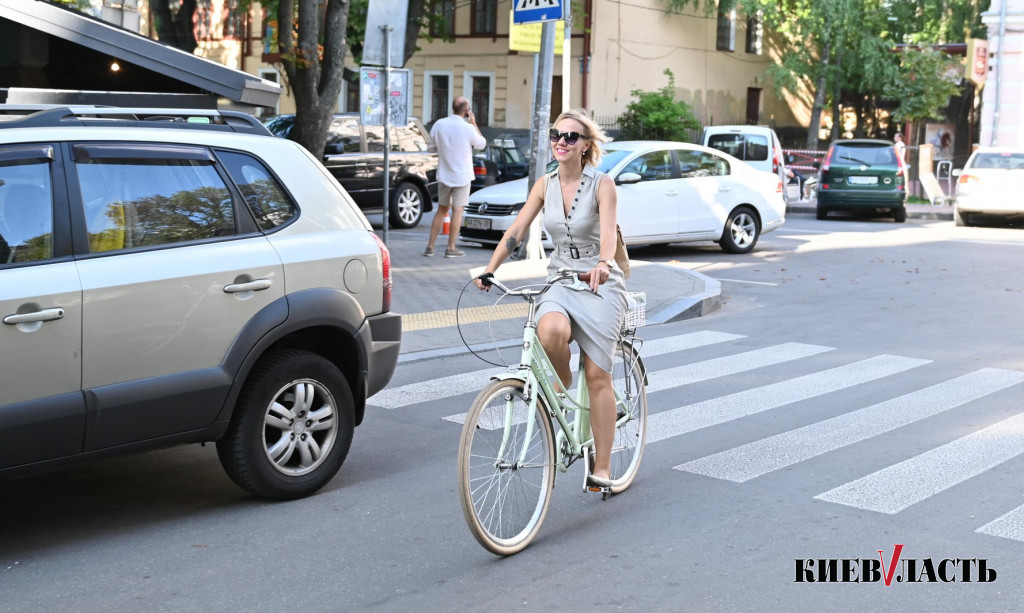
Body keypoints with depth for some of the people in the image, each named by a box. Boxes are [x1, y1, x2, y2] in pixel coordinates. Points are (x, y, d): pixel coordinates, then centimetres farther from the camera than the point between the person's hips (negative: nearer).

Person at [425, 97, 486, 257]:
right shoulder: (468, 128, -17)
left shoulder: (439, 124, -7)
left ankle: (430, 246, 13)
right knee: (457, 211, 3)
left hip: (444, 174, 4)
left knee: (441, 210, 15)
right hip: (462, 175, -4)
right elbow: (481, 144, -1)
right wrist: (473, 124, 5)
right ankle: (451, 248, 3)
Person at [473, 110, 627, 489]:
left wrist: (603, 263, -45)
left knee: (597, 375, -6)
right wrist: (489, 270, -13)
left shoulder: (601, 184, -8)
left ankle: (602, 468, 5)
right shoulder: (545, 185, 5)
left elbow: (608, 231, -24)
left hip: (599, 285, -3)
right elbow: (516, 231, 0)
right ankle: (562, 380, 1)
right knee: (550, 332, -34)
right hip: (559, 282, 3)